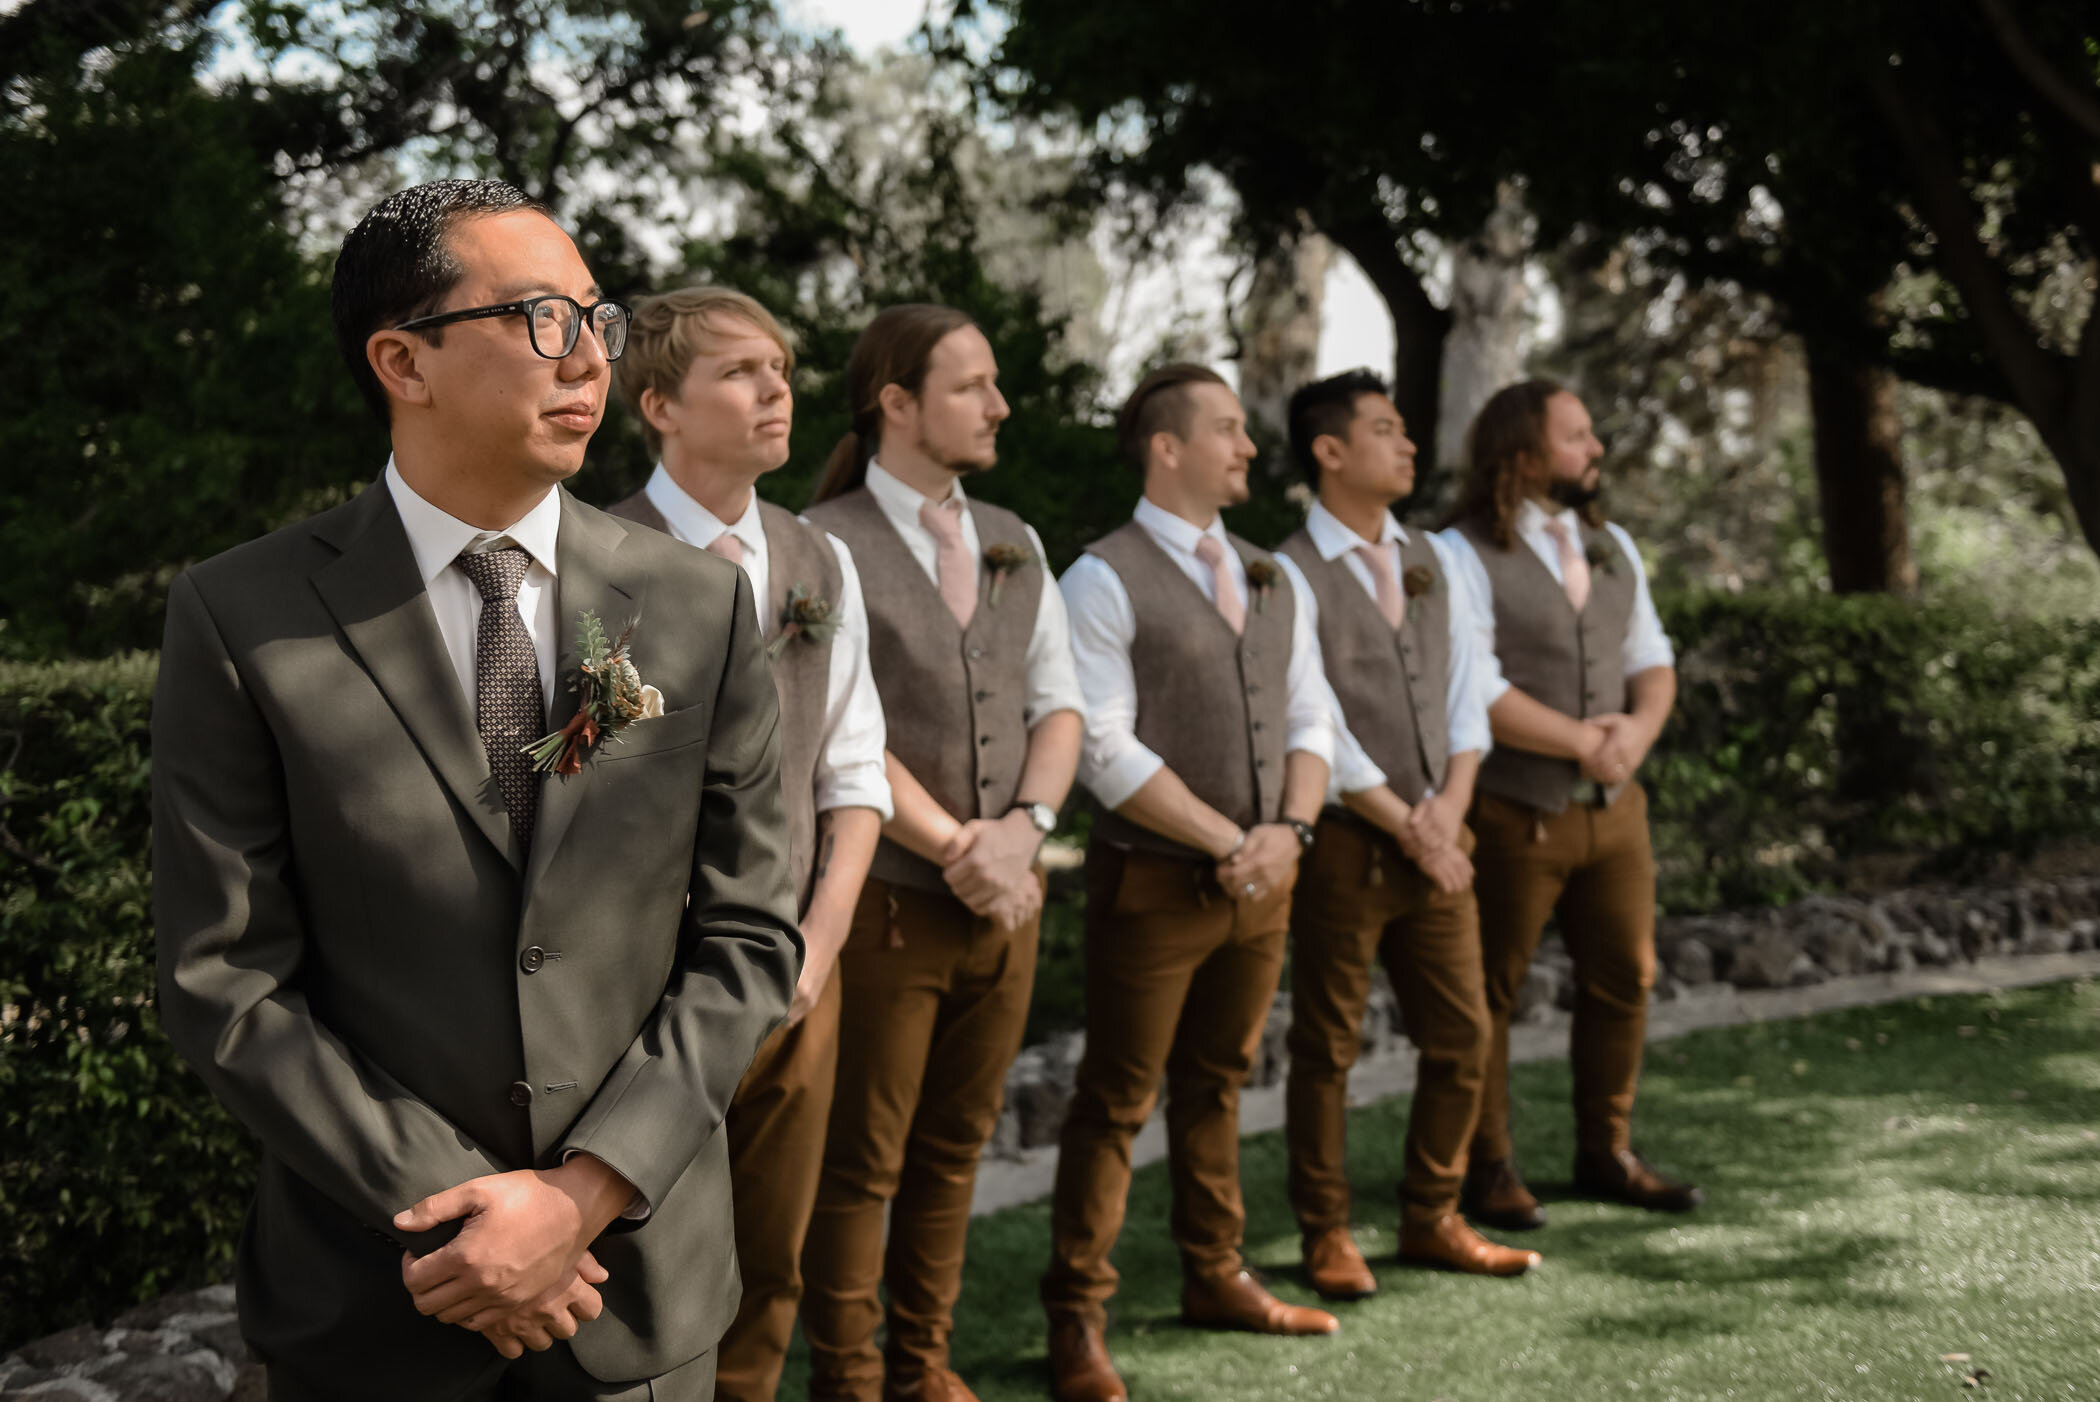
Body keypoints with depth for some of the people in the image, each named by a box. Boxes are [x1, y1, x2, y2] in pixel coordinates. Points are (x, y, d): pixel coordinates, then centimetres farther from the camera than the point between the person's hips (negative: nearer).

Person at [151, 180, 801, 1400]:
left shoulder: (700, 604, -1)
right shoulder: (242, 619, -8)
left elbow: (748, 936, -2)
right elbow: (228, 981, -9)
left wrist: (586, 1194, -12)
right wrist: (456, 1213, -14)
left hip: (647, 1272, 2)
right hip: (372, 1299, -2)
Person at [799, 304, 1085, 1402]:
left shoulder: (1013, 544, 11)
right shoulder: (825, 547, -9)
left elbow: (1058, 702, 9)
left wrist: (1023, 825, -8)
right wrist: (958, 848, -15)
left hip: (1004, 898, 6)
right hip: (883, 899, -6)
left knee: (954, 1147, 15)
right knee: (861, 1160, 5)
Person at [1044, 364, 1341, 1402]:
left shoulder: (1270, 581, 12)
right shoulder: (1106, 580, -10)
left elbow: (1310, 719, 10)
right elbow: (1105, 749, -16)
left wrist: (1288, 830, -9)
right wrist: (1229, 842, -16)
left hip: (1263, 881, 6)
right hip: (1156, 882, -6)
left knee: (1216, 1086, 17)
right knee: (1117, 1102, 0)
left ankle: (1215, 1279, 29)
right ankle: (1075, 1318, 9)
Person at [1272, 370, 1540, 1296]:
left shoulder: (1427, 560, 12)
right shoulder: (1290, 576, -10)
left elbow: (1465, 692, 10)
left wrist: (1449, 807, -5)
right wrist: (1407, 828, -12)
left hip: (1437, 841, 7)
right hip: (1343, 845, -6)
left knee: (1461, 1036, 9)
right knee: (1327, 1047, 4)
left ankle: (1432, 1219, 23)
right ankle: (1326, 1235, 16)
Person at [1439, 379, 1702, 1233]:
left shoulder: (1612, 548, 14)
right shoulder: (1464, 556, -10)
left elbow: (1653, 662, 13)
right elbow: (1476, 691, -18)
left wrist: (1637, 729, -8)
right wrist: (1582, 740, -14)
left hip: (1614, 808, 7)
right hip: (1512, 815, -7)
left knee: (1624, 980, 12)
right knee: (1488, 993, 3)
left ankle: (1606, 1154, 26)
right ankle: (1486, 1169, 14)